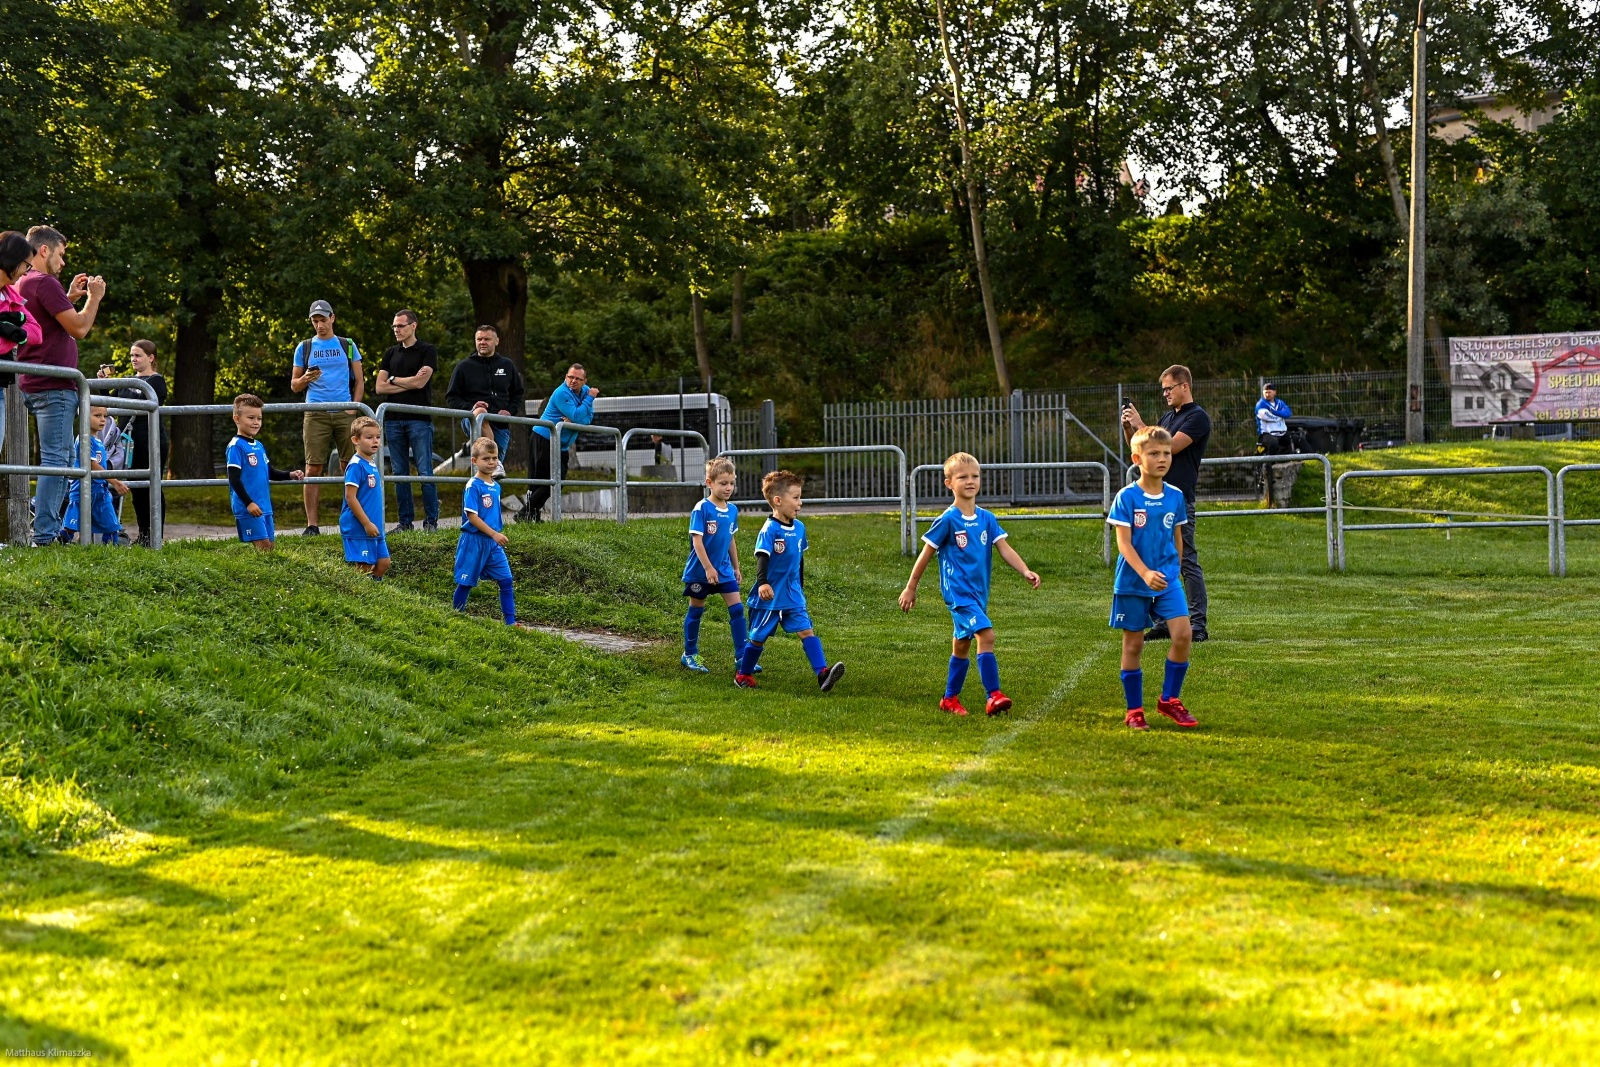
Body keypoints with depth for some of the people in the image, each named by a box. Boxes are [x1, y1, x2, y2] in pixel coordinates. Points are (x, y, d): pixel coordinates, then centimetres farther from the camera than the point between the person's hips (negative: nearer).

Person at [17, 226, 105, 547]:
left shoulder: (23, 284, 18)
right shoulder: (45, 283, -13)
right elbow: (79, 328, -15)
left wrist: (71, 297, 21)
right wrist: (94, 298, -1)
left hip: (34, 384, 10)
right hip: (54, 385, -10)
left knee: (65, 456, 17)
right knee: (56, 459, -11)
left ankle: (47, 524, 15)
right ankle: (44, 534, -13)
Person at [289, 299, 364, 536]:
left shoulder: (348, 346, 12)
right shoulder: (304, 348, 12)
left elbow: (359, 381, 11)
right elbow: (294, 385, 13)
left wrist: (353, 407, -2)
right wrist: (306, 379, -9)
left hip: (344, 412, 0)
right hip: (316, 414, 0)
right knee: (313, 468, -5)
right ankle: (312, 524, -5)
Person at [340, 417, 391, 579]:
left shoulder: (372, 464, 12)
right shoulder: (356, 465, -15)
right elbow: (350, 497, -19)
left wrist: (374, 524, 17)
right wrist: (367, 524, -19)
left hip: (374, 528, 9)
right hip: (358, 528, -9)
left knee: (383, 563, 10)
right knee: (364, 568, -4)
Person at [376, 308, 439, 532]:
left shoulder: (427, 351, 2)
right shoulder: (390, 353, 16)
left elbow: (419, 382, -11)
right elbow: (380, 387, 7)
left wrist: (393, 379, 3)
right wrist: (408, 384, -4)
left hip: (419, 419, -5)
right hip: (393, 420, 5)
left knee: (425, 472, -6)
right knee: (399, 473, 5)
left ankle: (431, 521, -2)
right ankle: (405, 521, 10)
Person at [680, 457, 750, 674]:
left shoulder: (732, 510, 4)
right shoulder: (701, 509, -16)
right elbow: (697, 541, -18)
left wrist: (736, 568, 18)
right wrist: (708, 568, -22)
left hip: (724, 570, 6)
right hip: (700, 571, -5)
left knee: (737, 609, -2)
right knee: (696, 611, 8)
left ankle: (741, 657, 1)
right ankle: (689, 655, 22)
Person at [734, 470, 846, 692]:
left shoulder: (799, 528, 6)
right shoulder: (769, 530, -17)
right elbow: (762, 557, -26)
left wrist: (800, 588, 24)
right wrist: (762, 583, -42)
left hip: (792, 595, 6)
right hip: (770, 596, -6)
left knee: (806, 630, -8)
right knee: (758, 637, 8)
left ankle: (822, 673, -18)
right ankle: (743, 675, 27)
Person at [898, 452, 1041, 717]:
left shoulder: (987, 518, 5)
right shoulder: (947, 520, -10)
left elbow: (1004, 548, 0)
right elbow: (927, 554, -3)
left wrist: (1025, 572, -15)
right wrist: (911, 588, 2)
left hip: (978, 592, 7)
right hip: (958, 592, -7)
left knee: (962, 645, 16)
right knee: (986, 634, -21)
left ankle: (950, 699, 29)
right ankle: (994, 696, -20)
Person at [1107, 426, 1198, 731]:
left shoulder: (1176, 497, 3)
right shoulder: (1126, 497, -9)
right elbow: (1123, 542, -14)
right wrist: (1145, 573, -25)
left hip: (1168, 580, 3)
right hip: (1132, 583, -3)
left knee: (1183, 632, -13)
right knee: (1133, 644, 5)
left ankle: (1169, 700, 4)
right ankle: (1134, 711, 17)